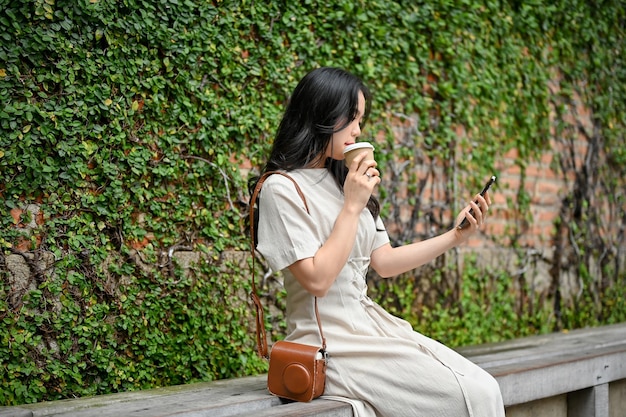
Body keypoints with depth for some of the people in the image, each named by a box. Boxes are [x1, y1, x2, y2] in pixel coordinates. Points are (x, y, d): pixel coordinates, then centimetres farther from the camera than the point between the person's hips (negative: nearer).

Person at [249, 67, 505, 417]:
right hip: (332, 344, -8)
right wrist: (353, 207, -15)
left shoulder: (342, 181, 14)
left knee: (485, 388, -9)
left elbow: (384, 262, 15)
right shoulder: (282, 189, -9)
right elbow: (317, 279, -17)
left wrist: (455, 236, 8)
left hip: (373, 324, 8)